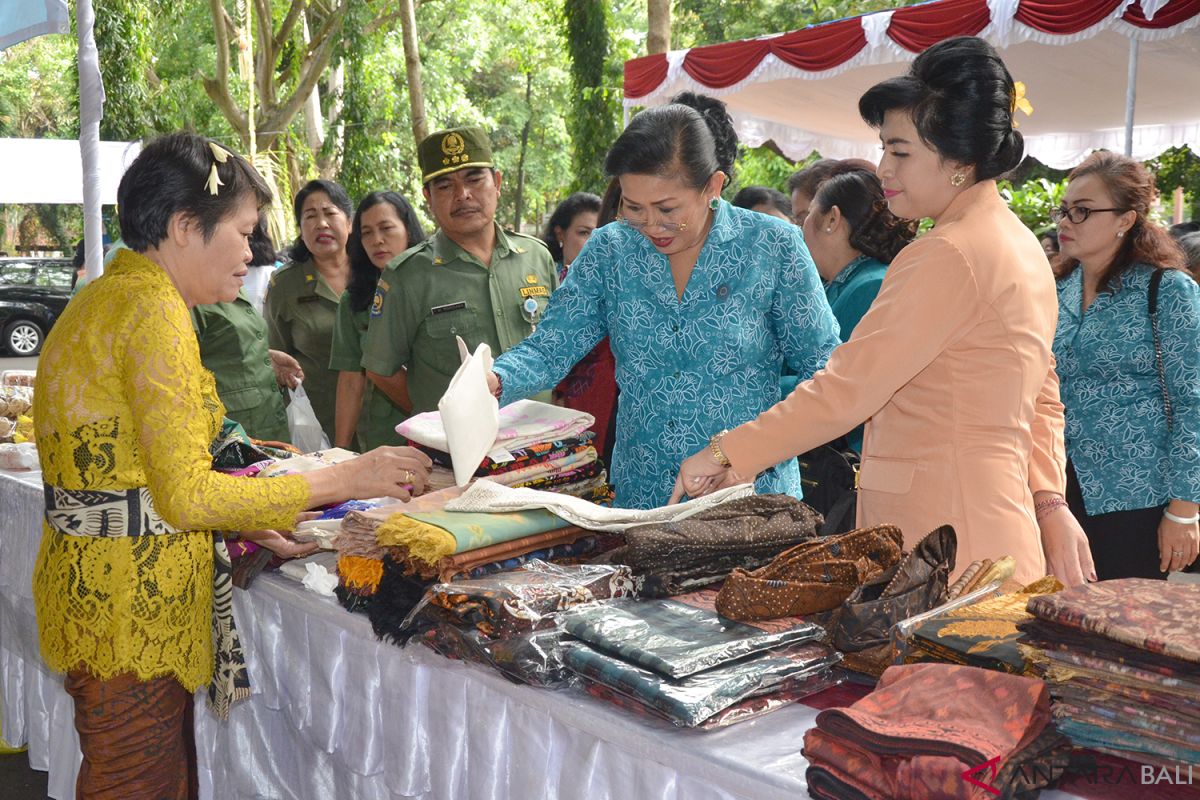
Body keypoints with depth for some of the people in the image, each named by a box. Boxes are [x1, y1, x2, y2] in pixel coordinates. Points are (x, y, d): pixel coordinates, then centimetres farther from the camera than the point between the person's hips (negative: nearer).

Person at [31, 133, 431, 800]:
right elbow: (185, 493, -19)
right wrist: (344, 480, -14)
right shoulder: (153, 307, -17)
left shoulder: (110, 295, 14)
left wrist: (254, 523, 8)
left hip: (98, 585, 9)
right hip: (129, 600, -9)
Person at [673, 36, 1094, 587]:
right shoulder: (1020, 243, 16)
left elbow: (846, 389, -19)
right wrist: (1050, 504, 10)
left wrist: (724, 454, -11)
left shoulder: (949, 256, -16)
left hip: (944, 545, -10)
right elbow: (1043, 401, 18)